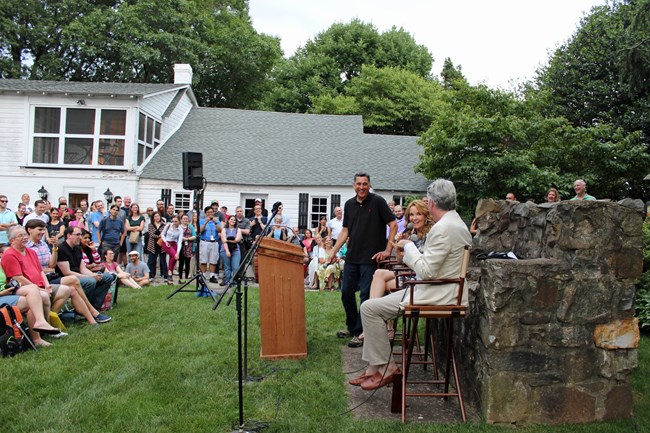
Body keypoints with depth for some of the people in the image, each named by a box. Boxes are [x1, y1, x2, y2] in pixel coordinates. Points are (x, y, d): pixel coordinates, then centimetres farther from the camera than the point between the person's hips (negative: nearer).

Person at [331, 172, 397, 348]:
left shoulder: (377, 201, -7)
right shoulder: (349, 204, 9)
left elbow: (393, 225, -7)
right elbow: (345, 231, 13)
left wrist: (387, 249, -13)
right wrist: (334, 251, 6)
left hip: (371, 258, -6)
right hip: (352, 256, 6)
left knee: (366, 295, -3)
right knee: (346, 292, 11)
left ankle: (360, 333, 8)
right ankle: (351, 327, 29)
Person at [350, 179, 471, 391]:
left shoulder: (442, 228, -21)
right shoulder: (457, 223, 12)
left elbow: (426, 271, -23)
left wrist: (409, 246, -10)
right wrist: (407, 257, 13)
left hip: (436, 295, -11)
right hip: (440, 291, 11)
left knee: (369, 308, -10)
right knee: (373, 306, 15)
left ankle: (386, 367, 1)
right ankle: (374, 368, 16)